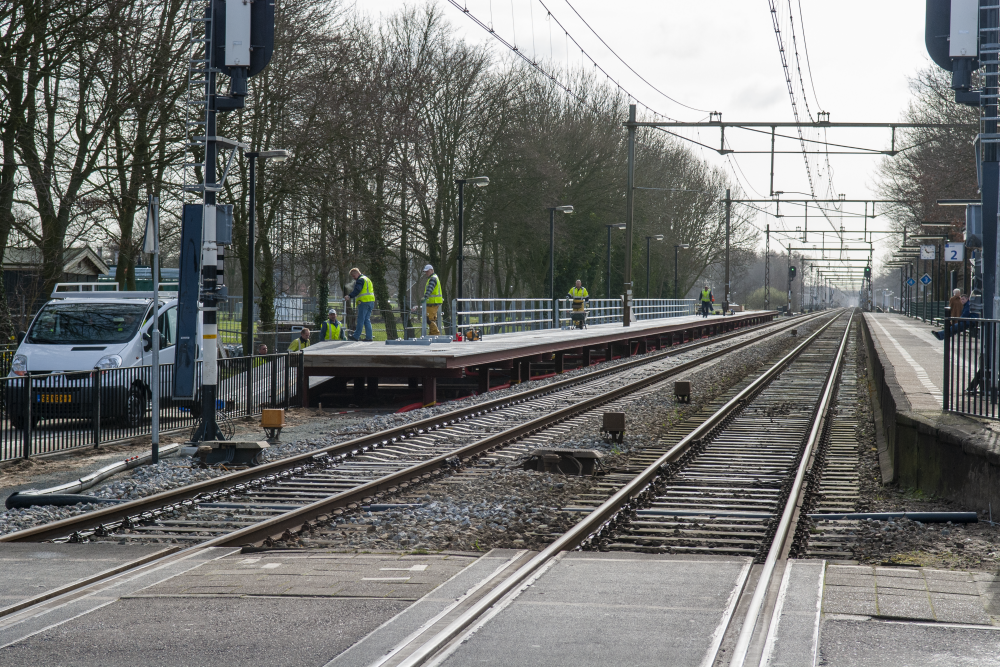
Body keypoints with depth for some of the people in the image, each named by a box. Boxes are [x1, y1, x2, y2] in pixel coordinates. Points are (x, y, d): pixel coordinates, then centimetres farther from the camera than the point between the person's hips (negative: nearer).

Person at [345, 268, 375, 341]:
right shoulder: (367, 279, 24)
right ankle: (369, 337, 6)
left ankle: (356, 336, -3)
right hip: (371, 301, 9)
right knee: (367, 320, 10)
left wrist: (350, 296, -33)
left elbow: (357, 290, -22)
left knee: (360, 320, -6)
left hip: (364, 302, -9)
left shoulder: (360, 280, -7)